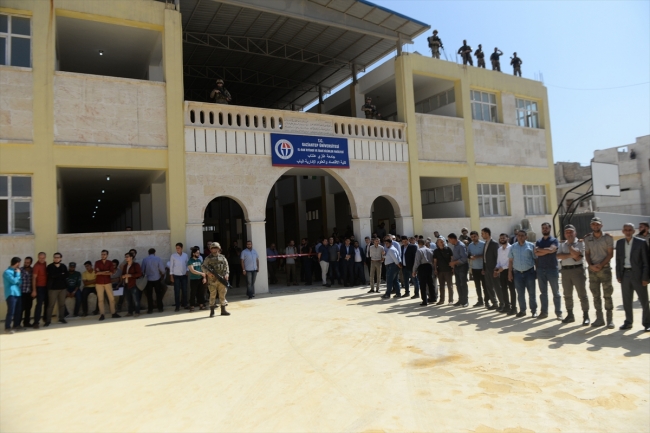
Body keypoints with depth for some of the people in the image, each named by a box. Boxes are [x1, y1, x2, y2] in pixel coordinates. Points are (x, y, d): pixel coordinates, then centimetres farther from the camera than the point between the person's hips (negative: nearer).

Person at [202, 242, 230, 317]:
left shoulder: (222, 257, 12)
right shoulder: (208, 258, 4)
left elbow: (226, 266, 12)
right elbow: (203, 267, 0)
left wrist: (227, 274, -4)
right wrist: (208, 272, -17)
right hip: (212, 280, -3)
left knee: (222, 295, 6)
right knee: (212, 295, 1)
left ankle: (223, 310, 14)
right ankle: (212, 311, 7)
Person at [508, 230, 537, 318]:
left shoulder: (531, 245, -2)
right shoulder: (513, 247, 6)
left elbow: (536, 258, -2)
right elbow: (510, 261, 8)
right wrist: (510, 273, 4)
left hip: (529, 272, -2)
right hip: (517, 273, 2)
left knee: (532, 293, 3)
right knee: (520, 294, 9)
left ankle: (534, 310, 13)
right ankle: (522, 310, 18)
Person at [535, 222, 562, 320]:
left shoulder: (554, 240, 1)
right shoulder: (538, 242, 12)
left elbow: (551, 250, -18)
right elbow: (536, 253, -2)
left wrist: (540, 250, -5)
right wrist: (546, 251, -11)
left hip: (552, 269, -4)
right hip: (540, 269, 4)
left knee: (556, 292, 1)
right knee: (543, 292, 8)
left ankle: (558, 313, 7)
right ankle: (544, 312, 13)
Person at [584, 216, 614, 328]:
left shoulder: (608, 237, -2)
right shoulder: (587, 238, 7)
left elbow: (610, 254, -4)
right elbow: (587, 254, 9)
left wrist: (601, 265, -13)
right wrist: (591, 265, -7)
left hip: (605, 268, -3)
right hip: (592, 269, 3)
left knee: (607, 295, -2)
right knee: (596, 295, 7)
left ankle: (610, 319, 4)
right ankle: (599, 318, 14)